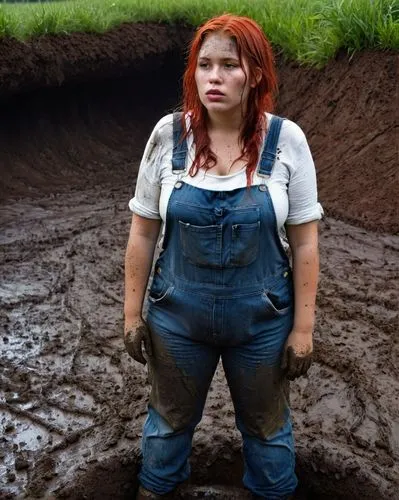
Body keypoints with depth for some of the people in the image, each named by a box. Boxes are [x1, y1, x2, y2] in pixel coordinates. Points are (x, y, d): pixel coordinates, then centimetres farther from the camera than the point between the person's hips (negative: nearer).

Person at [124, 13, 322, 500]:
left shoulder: (286, 140, -14)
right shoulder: (168, 134, -11)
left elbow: (304, 242, -7)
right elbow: (142, 232, -3)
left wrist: (303, 326, -5)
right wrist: (132, 312, 0)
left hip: (262, 319, -1)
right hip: (178, 315, 1)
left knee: (266, 424, 22)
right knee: (169, 418, 24)